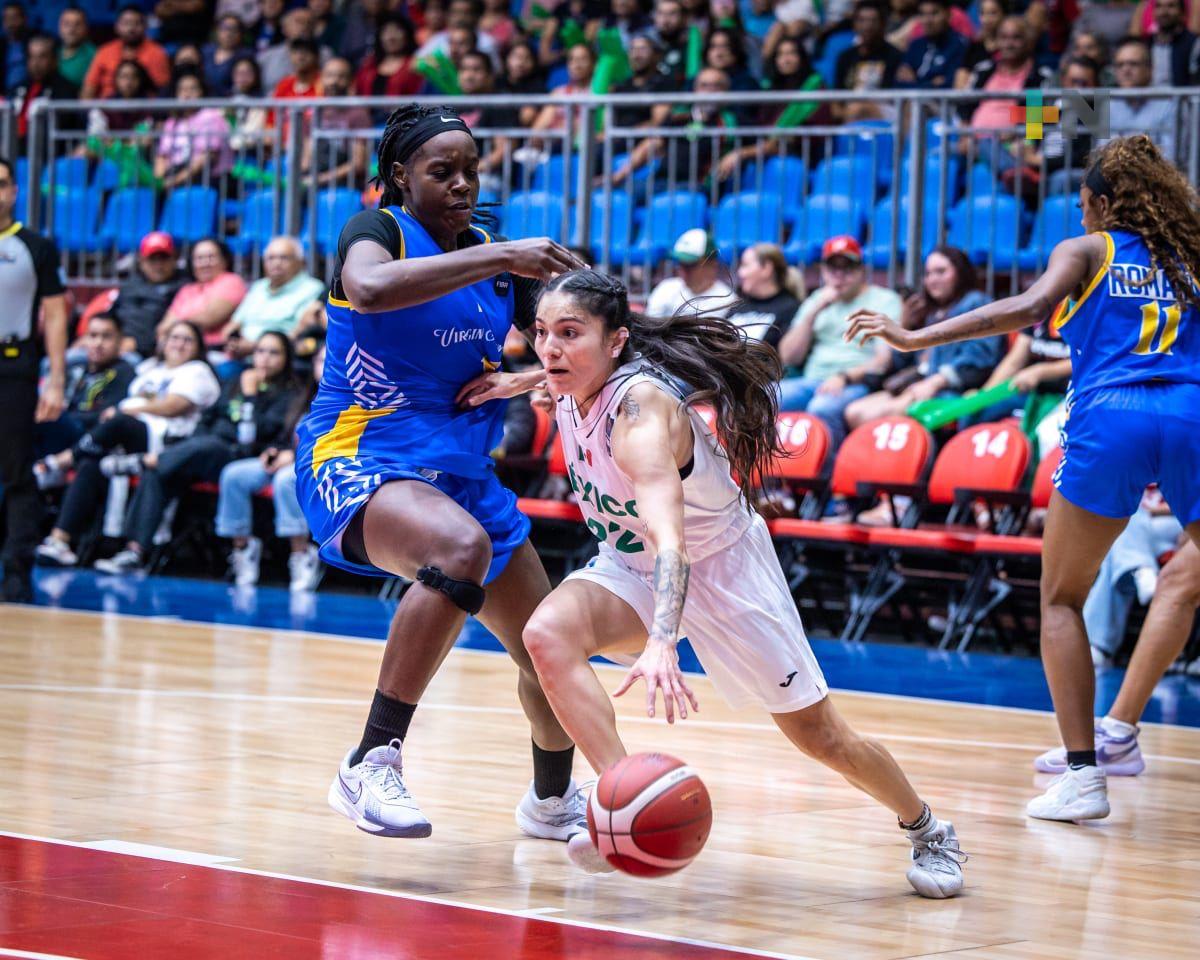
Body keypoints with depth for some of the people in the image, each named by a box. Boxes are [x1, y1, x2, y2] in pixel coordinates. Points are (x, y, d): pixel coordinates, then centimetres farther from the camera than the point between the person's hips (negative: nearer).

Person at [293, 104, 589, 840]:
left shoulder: (493, 254, 10)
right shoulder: (377, 229, -8)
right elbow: (370, 289, -33)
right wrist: (500, 258, -33)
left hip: (460, 471, 7)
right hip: (360, 459, -7)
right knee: (462, 547, -39)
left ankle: (552, 803, 41)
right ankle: (371, 765, -34)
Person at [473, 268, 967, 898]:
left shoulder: (642, 410, -36)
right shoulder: (572, 390, -15)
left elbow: (668, 536, -52)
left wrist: (661, 643, -65)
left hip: (720, 566, -6)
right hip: (632, 569, 6)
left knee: (820, 736, 4)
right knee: (547, 633, -27)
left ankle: (927, 832, 30)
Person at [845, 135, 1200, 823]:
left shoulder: (1087, 251, 12)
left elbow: (1030, 307, -6)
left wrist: (914, 338, -9)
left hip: (1111, 418, -2)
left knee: (1063, 600, 10)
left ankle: (1083, 774, -2)